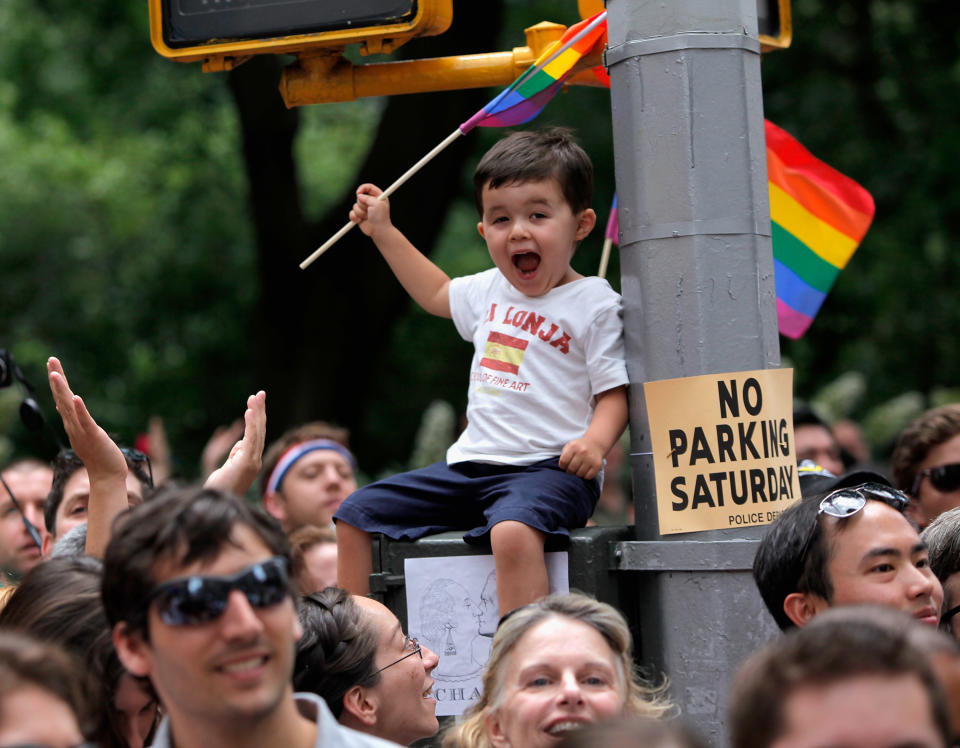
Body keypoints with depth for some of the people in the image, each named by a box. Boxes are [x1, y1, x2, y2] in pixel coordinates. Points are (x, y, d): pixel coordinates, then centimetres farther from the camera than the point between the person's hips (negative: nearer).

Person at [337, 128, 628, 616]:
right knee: (355, 516, 6)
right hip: (470, 465, 8)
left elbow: (614, 392, -8)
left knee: (513, 532, -41)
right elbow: (436, 293, 38)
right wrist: (383, 232, 38)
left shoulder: (595, 303, -5)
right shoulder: (490, 291, 16)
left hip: (548, 468, -8)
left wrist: (596, 439, -28)